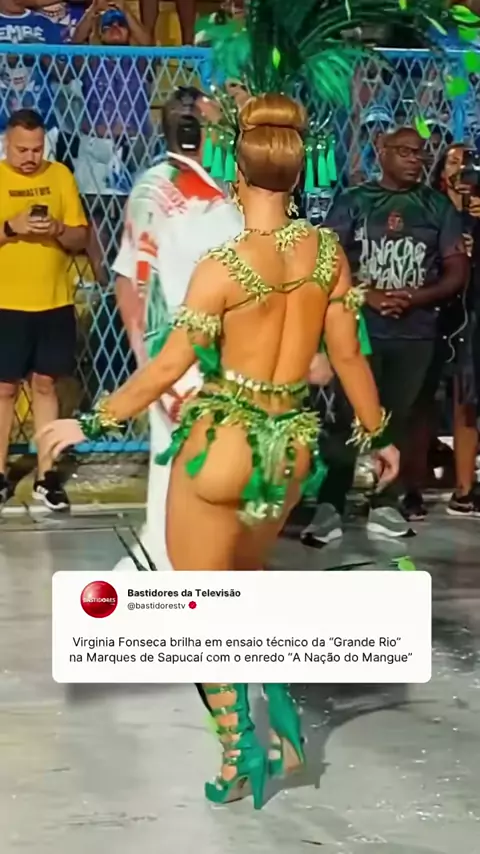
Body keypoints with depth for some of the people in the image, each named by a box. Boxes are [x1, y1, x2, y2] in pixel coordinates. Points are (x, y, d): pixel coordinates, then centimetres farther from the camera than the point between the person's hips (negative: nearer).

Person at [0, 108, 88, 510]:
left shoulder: (60, 175, 4)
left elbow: (81, 238, 5)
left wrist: (59, 230, -15)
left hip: (55, 303, 2)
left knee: (45, 385, 8)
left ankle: (46, 475, 14)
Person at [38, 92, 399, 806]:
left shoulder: (223, 266, -18)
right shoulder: (328, 250, -3)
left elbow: (169, 368, -14)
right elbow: (347, 354, 3)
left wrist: (92, 424, -4)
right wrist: (376, 434, 17)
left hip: (222, 440, -6)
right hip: (291, 444, 6)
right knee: (247, 581, 26)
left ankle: (241, 754, 9)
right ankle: (282, 728, 18)